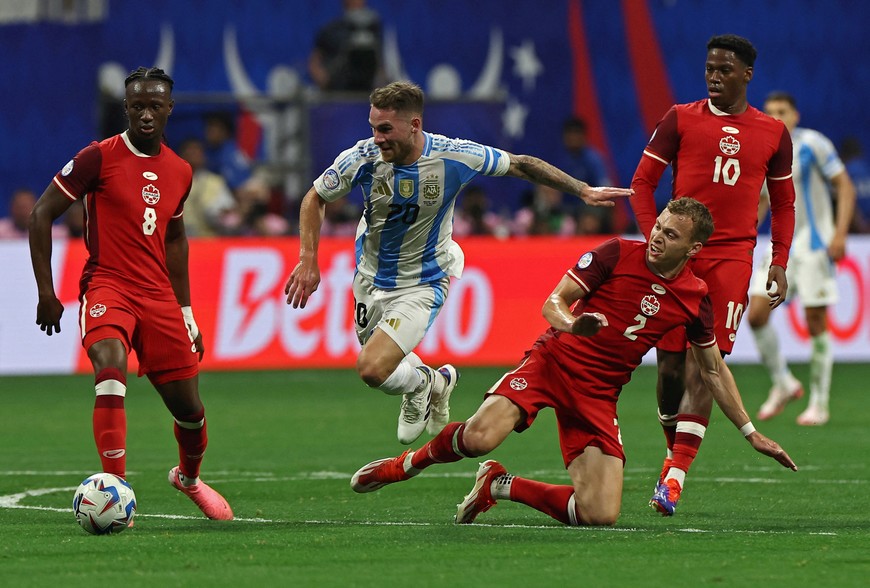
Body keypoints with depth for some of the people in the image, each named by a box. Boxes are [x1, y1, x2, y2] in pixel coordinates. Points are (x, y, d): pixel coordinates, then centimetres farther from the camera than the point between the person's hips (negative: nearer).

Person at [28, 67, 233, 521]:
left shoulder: (179, 172, 10)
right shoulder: (99, 158, -7)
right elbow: (41, 215, -3)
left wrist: (186, 313, 24)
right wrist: (46, 292, -7)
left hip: (158, 295, 5)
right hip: (107, 287, -5)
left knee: (188, 407, 9)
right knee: (111, 369, -34)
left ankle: (189, 478, 41)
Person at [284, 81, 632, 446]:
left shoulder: (454, 157, -24)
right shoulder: (361, 159, -21)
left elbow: (521, 165, -8)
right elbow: (315, 199, -2)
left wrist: (584, 191, -6)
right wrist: (308, 260, -12)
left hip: (422, 285, -4)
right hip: (371, 276, 4)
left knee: (373, 369, -20)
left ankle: (420, 383, 14)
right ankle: (437, 382, 48)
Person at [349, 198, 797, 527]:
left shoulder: (695, 300, 4)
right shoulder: (617, 254, -5)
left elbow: (712, 370, 17)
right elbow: (553, 303, -4)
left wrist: (750, 432, 18)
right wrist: (571, 324, -28)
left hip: (598, 394, 3)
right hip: (553, 361, -3)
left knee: (601, 515, -15)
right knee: (480, 437, -33)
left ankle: (500, 485, 9)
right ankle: (409, 462, 2)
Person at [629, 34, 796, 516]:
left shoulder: (772, 133, 9)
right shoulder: (680, 120, 5)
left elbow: (783, 202, 18)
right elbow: (642, 183, 5)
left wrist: (779, 263, 7)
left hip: (732, 257, -1)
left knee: (706, 362, -11)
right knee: (670, 360, 0)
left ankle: (675, 476, -17)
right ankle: (674, 452, 22)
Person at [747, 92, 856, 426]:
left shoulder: (812, 144, -7)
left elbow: (845, 186, -7)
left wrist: (840, 232, -17)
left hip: (815, 242, -5)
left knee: (816, 323, -3)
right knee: (756, 314, -8)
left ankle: (819, 405, 6)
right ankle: (783, 385, 11)